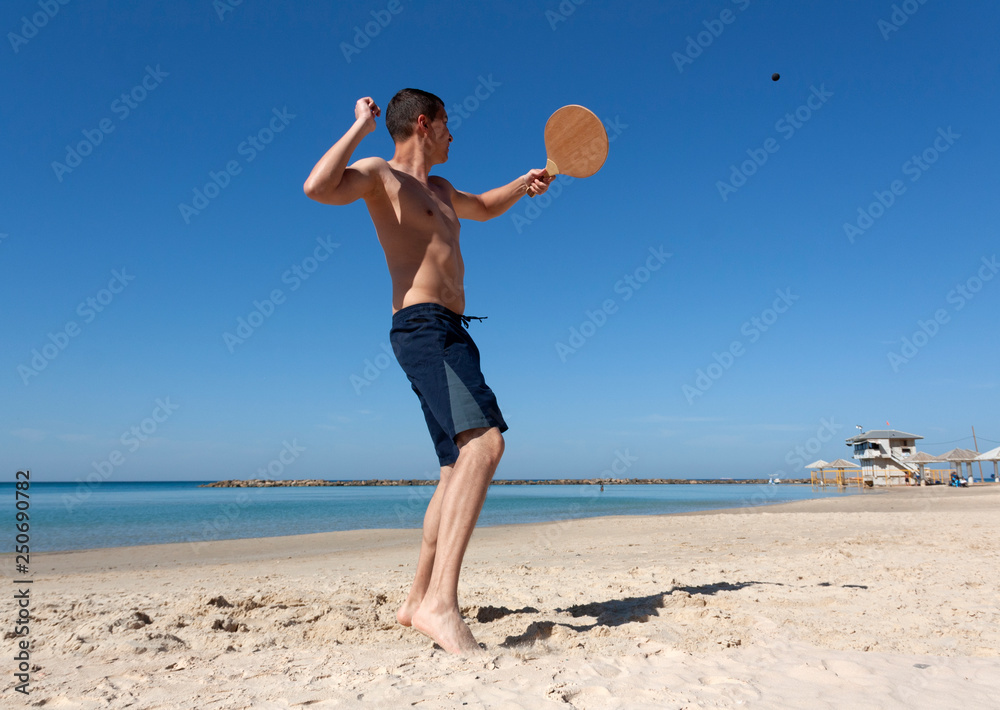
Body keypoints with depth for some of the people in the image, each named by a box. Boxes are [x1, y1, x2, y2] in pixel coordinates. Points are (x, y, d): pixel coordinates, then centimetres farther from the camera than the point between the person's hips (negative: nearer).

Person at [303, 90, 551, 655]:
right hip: (423, 326, -10)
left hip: (449, 333, 10)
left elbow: (485, 208, 47)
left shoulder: (439, 189, 29)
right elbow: (318, 188, -17)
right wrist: (361, 128, -8)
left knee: (461, 467, 8)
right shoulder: (380, 174, 3)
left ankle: (419, 601, 15)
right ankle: (441, 603, -33)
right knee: (484, 439, -29)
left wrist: (524, 182, 31)